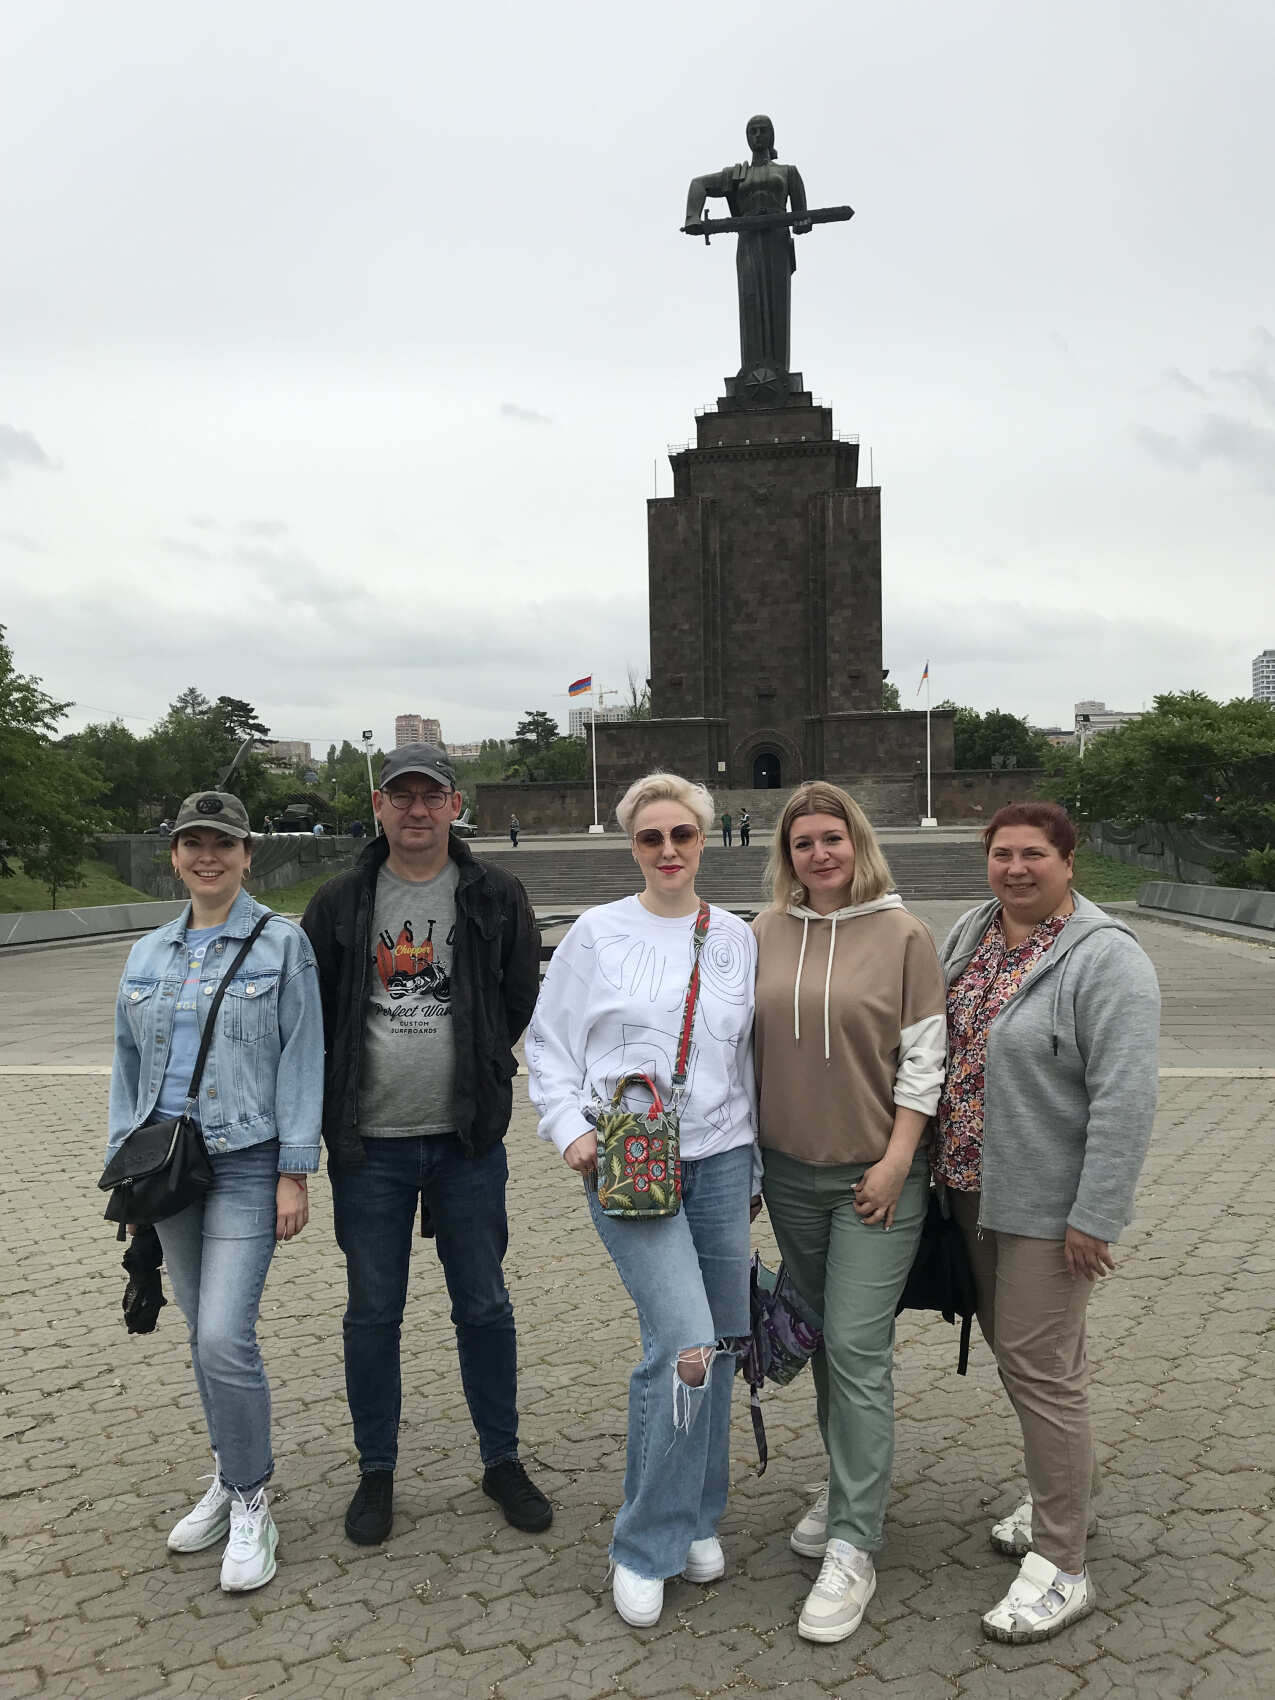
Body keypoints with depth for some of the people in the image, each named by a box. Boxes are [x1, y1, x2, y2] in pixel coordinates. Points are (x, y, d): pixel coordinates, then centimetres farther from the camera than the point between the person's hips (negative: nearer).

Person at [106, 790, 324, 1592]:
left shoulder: (282, 944, -3)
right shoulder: (148, 955, 11)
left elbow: (302, 1061, -6)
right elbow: (129, 1066, 16)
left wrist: (294, 1173, -10)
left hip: (247, 1165, -5)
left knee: (225, 1337, -11)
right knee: (204, 1335, 14)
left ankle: (251, 1506, 7)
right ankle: (232, 1478, 31)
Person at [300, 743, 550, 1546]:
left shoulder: (496, 897, 0)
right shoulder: (339, 904, 1)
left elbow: (521, 997, 7)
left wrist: (478, 1072, 5)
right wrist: (337, 1103, 4)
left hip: (466, 1141, 0)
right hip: (368, 1145, 1)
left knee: (485, 1307, 10)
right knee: (373, 1314, 11)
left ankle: (503, 1461, 27)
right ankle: (377, 1472, 27)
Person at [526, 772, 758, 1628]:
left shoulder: (738, 939, 8)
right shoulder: (598, 933, 1)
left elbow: (752, 1061, 14)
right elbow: (549, 1045, 5)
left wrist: (755, 1168, 15)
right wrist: (570, 1130, -8)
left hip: (719, 1162, 4)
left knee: (722, 1345, 10)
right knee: (684, 1346, -15)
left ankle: (698, 1517, 32)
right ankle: (644, 1548, 4)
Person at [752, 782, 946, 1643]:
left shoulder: (903, 934, -7)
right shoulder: (765, 934, 2)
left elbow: (923, 1060, -7)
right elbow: (746, 1046, 8)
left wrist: (895, 1163, -11)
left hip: (876, 1177, -4)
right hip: (791, 1173, 4)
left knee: (858, 1352, -5)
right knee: (822, 1338, 17)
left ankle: (852, 1548, 5)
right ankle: (848, 1484, 36)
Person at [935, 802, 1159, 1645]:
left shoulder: (1105, 959, -18)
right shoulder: (970, 934, 6)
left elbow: (1125, 1098, -21)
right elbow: (939, 1046, 16)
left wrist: (1093, 1218, -22)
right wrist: (949, 1162, 15)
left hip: (1049, 1203, -8)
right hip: (977, 1186, 8)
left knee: (1040, 1367, -3)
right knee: (1013, 1342, 19)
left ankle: (1061, 1568, 11)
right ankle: (1065, 1495, 39)